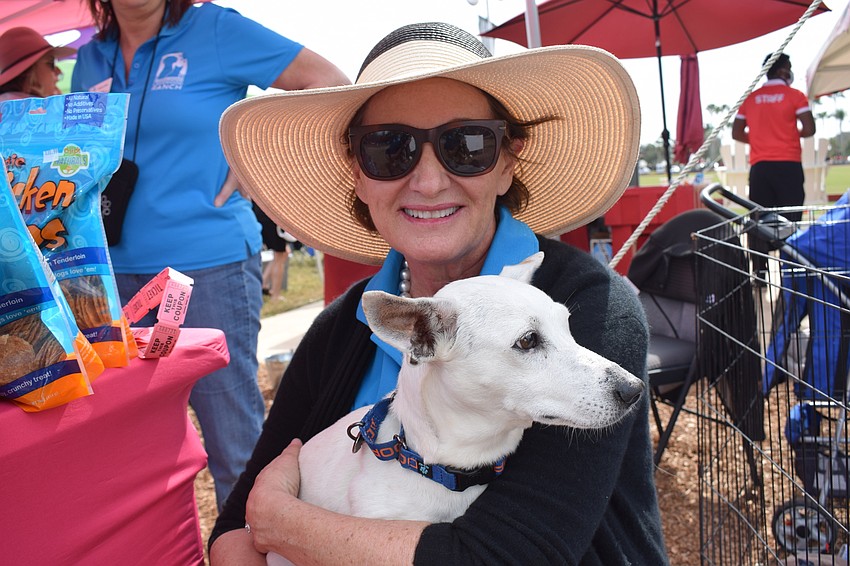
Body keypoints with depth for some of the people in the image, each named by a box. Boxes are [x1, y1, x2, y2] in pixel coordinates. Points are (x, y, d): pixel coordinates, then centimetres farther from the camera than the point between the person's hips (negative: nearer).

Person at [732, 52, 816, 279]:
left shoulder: (750, 98, 11)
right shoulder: (794, 95, 0)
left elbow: (736, 133, 12)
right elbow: (809, 129, -7)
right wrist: (793, 133, 13)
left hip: (759, 167, 3)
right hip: (788, 165, -3)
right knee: (790, 220, -2)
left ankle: (759, 273, 2)